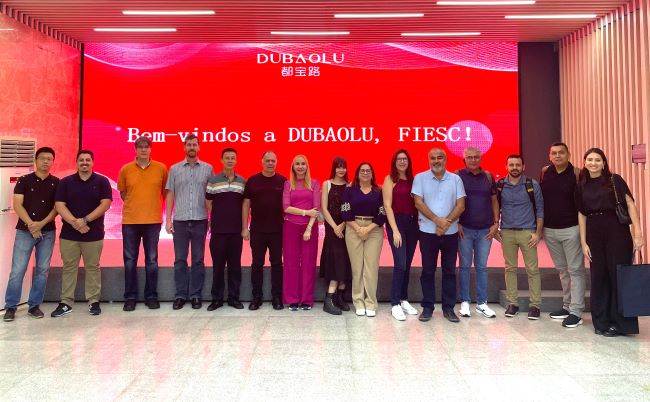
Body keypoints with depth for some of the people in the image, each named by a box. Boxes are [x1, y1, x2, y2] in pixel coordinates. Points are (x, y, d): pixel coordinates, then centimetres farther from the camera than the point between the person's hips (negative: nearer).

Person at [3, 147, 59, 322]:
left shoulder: (56, 183, 5)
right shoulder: (24, 180, 2)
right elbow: (17, 205, -4)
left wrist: (41, 224, -13)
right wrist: (30, 224, -14)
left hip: (48, 232, 1)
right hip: (24, 231, -1)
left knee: (42, 270, 4)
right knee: (17, 270, -2)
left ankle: (34, 305, 15)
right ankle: (10, 307, 9)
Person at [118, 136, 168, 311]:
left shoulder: (161, 168, 1)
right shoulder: (126, 169, 3)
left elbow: (166, 190, 11)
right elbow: (122, 192, 15)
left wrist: (152, 205, 9)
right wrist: (134, 206, 12)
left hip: (153, 220, -1)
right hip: (130, 220, 1)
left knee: (151, 260, 6)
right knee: (130, 260, 5)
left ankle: (151, 297, 16)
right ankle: (130, 297, 14)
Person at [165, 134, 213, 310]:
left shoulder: (208, 168, 5)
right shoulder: (175, 169, 7)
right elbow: (170, 195, 7)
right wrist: (168, 219, 0)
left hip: (200, 220, -1)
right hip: (180, 220, 1)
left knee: (198, 260, 5)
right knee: (180, 260, 5)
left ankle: (195, 295, 15)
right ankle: (180, 295, 15)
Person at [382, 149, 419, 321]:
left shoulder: (413, 179, 12)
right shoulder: (390, 179, -2)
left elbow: (416, 203, 11)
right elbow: (387, 206, -8)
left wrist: (419, 223, -2)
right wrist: (395, 230, -14)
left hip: (413, 223, 5)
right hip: (397, 222, -5)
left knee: (407, 264, 9)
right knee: (400, 264, -9)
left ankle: (404, 300, 21)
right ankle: (395, 304, 0)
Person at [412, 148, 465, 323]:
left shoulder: (455, 179, 4)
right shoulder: (420, 178, 0)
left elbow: (460, 205, -1)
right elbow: (418, 203, -7)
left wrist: (447, 223, -13)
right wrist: (438, 221, -15)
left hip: (451, 232, 2)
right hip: (428, 232, -1)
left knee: (449, 270, 7)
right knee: (428, 270, 4)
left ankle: (448, 308, 17)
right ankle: (427, 307, 14)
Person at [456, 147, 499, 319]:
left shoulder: (488, 177, 8)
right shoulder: (458, 176, -1)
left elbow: (494, 201, 11)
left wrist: (496, 223, 3)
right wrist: (456, 223, -8)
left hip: (485, 230, 3)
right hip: (464, 229, -2)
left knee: (482, 267, 8)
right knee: (464, 266, 5)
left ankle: (482, 303, 17)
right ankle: (465, 303, 13)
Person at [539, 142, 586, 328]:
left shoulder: (577, 173, -7)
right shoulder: (545, 172, 4)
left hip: (571, 229, -4)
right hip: (549, 230, 4)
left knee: (575, 270, 0)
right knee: (562, 270, 14)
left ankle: (576, 311, 3)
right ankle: (567, 305, 24)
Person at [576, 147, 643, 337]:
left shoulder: (615, 180, -1)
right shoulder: (581, 187, 8)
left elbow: (630, 205, -6)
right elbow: (581, 215, 9)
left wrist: (637, 233, -15)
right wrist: (583, 242, 5)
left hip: (617, 233, -3)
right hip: (594, 235, 3)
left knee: (619, 276, 1)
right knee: (598, 278, 8)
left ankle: (620, 323, 13)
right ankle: (601, 321, 20)